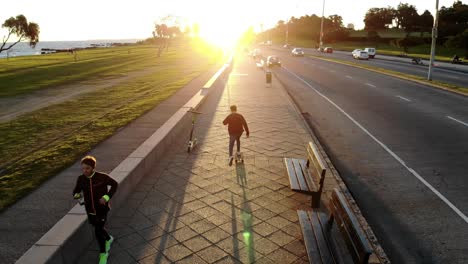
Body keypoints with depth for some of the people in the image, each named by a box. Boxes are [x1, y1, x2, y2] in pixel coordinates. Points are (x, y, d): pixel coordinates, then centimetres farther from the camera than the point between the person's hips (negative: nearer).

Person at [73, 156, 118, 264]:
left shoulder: (102, 177, -21)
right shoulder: (81, 179, -11)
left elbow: (114, 184, -7)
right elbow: (76, 190, 1)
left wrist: (106, 197, -19)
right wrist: (77, 195, -24)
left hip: (102, 209, -4)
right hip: (90, 210, 5)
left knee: (98, 232, -6)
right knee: (98, 228, 22)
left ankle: (103, 254, 18)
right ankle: (108, 239, 55)